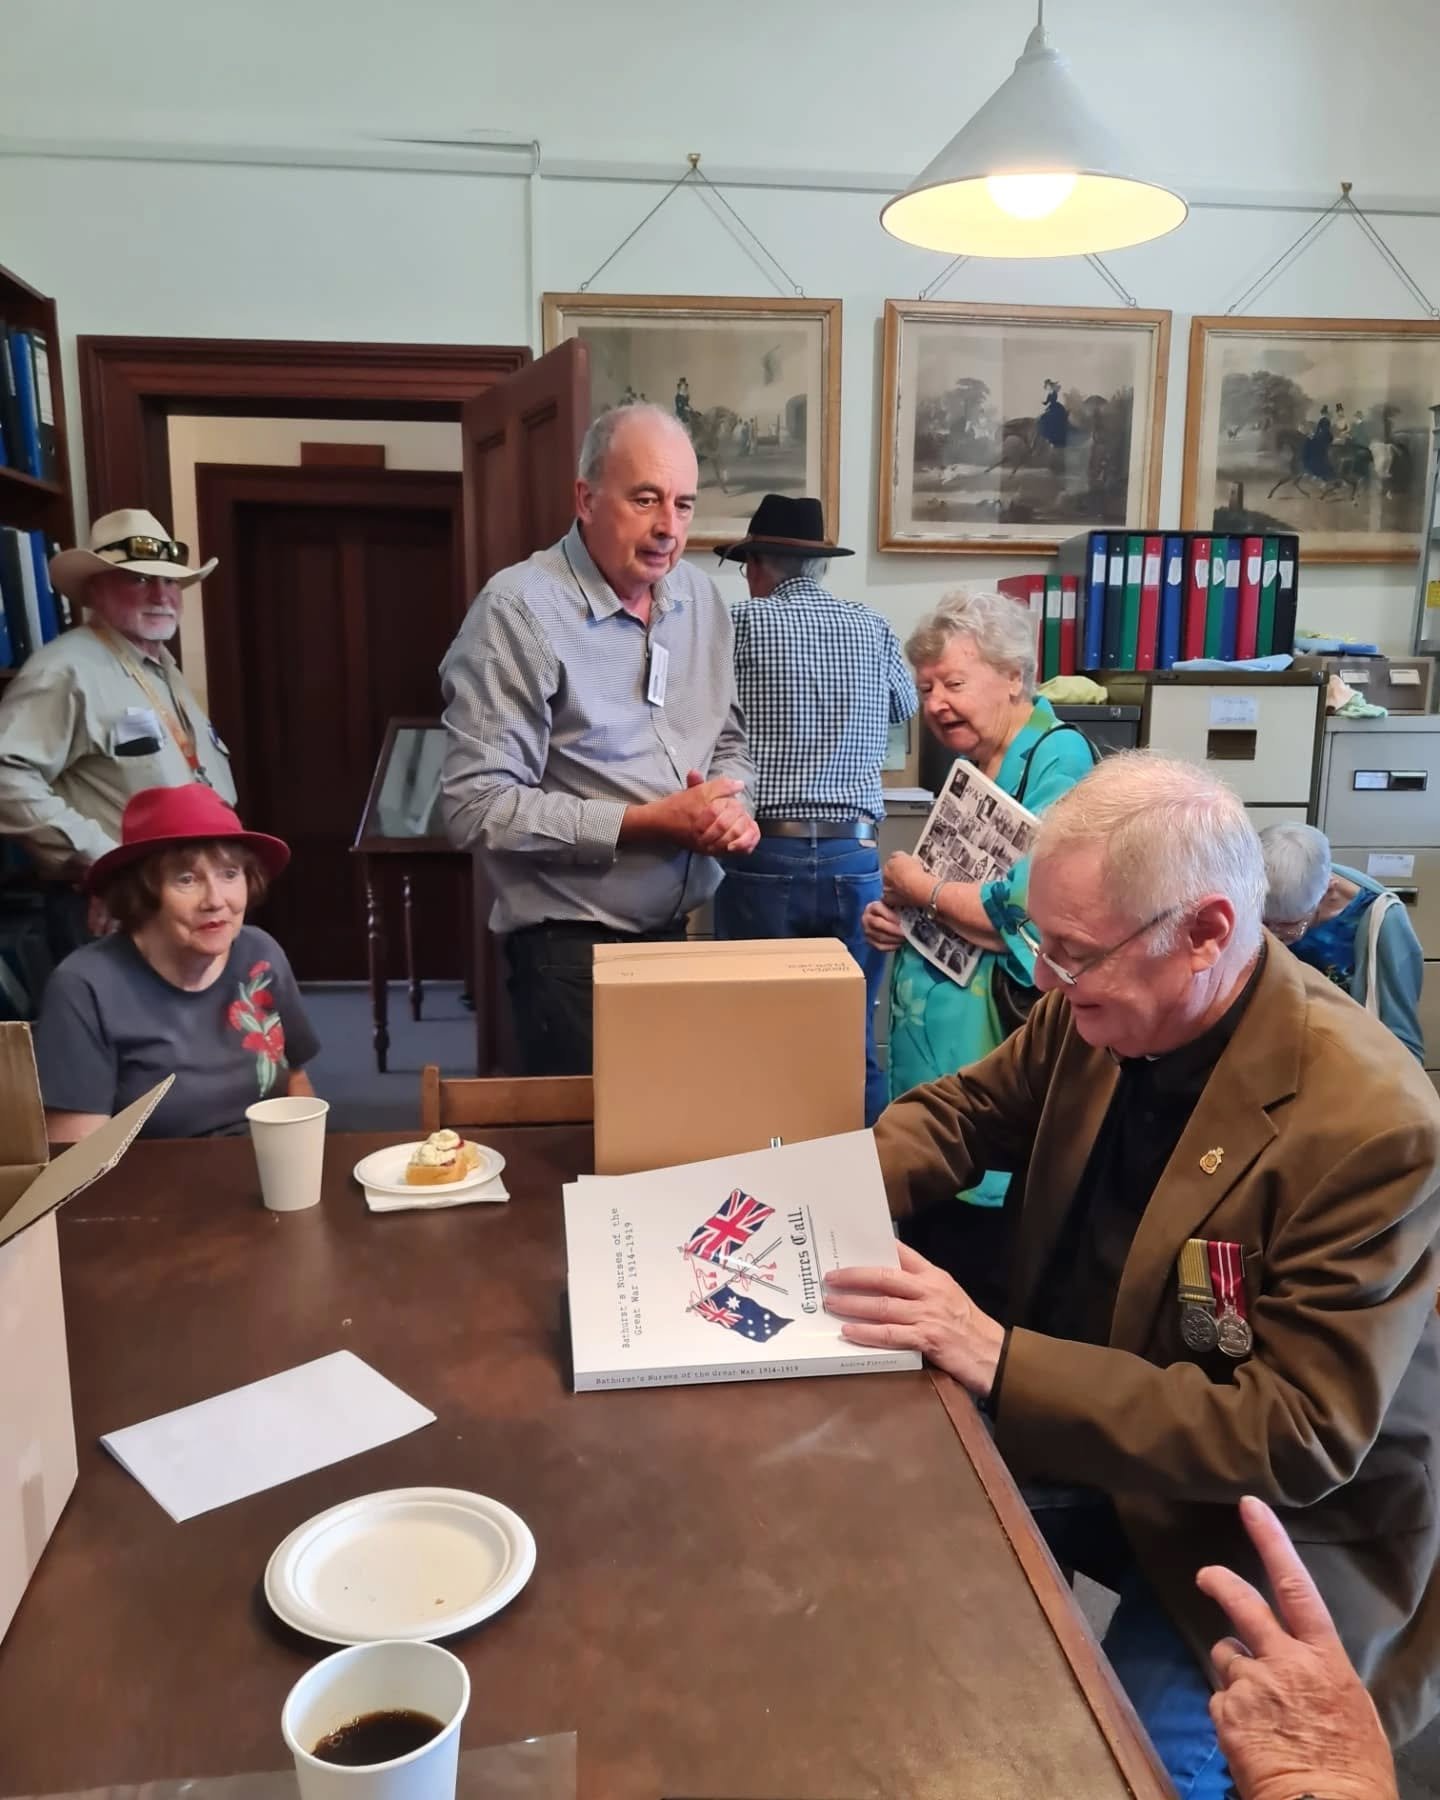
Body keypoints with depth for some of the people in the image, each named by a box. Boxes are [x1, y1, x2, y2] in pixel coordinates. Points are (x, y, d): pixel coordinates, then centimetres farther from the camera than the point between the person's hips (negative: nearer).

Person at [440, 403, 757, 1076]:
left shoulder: (702, 599, 6)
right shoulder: (521, 608, -15)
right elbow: (477, 807, -20)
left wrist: (730, 801, -6)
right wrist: (645, 823, -21)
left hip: (677, 935, 7)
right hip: (572, 952, -6)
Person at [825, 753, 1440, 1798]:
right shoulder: (1100, 1013, -11)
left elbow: (1299, 1439, -28)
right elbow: (966, 1110, 6)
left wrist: (999, 1360, -35)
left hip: (1275, 1526, -5)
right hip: (1076, 1426, 6)